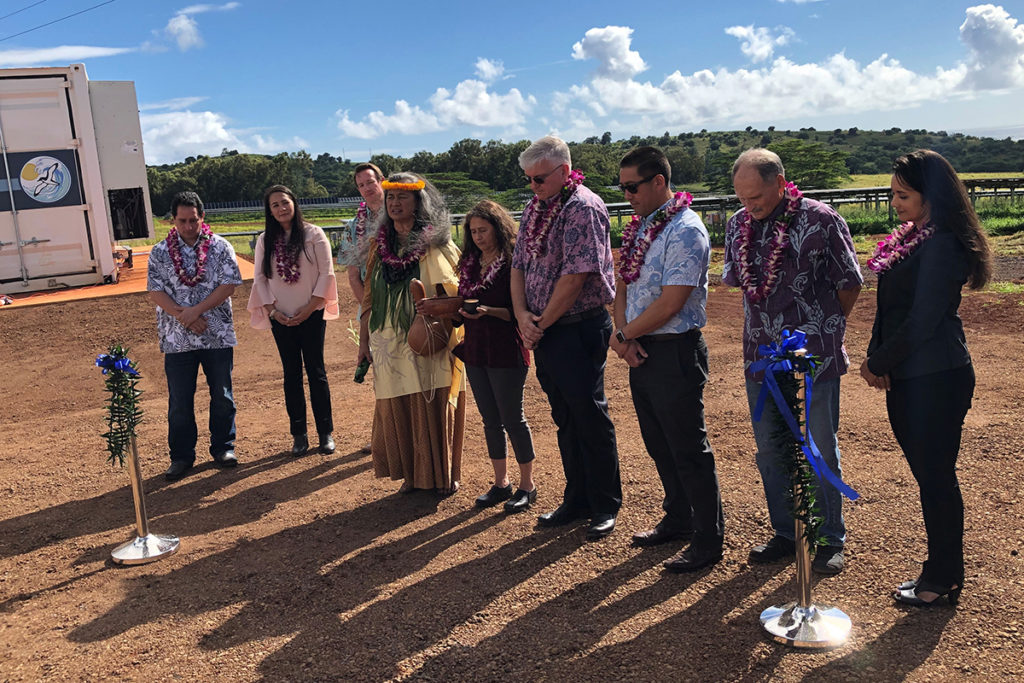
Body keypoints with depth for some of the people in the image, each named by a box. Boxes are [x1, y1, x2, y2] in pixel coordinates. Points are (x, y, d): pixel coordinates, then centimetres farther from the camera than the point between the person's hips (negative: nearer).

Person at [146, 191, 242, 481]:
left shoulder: (220, 247, 1)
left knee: (222, 395, 8)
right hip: (177, 339, 1)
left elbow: (228, 285, -7)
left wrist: (195, 310, -15)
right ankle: (181, 456, 17)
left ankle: (223, 447, 25)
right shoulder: (160, 252, 4)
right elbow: (155, 291, -1)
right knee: (179, 400, 5)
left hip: (218, 336, 0)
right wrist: (182, 316, -13)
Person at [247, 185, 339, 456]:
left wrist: (310, 307, -10)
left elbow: (326, 273, -4)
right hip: (281, 318, 2)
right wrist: (272, 310, -5)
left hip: (311, 315, -2)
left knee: (316, 372, 1)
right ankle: (299, 434, 13)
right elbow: (260, 278, 7)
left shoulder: (313, 234, -2)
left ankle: (326, 433, 10)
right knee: (292, 374, 7)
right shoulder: (265, 240, 6)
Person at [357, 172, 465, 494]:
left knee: (435, 408, 2)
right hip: (390, 344, 4)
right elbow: (368, 296, 13)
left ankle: (444, 475, 18)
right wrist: (363, 341, 11)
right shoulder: (380, 246, 9)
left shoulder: (437, 245, -3)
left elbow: (458, 290, -2)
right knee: (397, 410, 7)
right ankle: (411, 474, 23)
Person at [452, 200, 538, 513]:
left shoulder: (511, 263, -10)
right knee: (490, 420, 13)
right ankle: (501, 483, 25)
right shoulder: (470, 264, 11)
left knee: (513, 419, 2)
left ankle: (527, 485, 16)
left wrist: (489, 311, -27)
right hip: (475, 352, 7)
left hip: (506, 352, -7)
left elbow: (518, 312, -14)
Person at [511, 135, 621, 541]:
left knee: (590, 419, 0)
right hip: (542, 332, 8)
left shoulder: (584, 208, -13)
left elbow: (576, 275, -20)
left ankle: (605, 507, 14)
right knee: (565, 419, 15)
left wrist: (543, 322, -12)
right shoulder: (535, 209, 13)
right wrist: (522, 314, -4)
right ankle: (576, 500, 26)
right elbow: (519, 264, 12)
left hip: (579, 329, -8)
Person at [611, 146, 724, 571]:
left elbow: (671, 302, -21)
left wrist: (624, 335, -10)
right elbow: (623, 285, 12)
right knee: (659, 445, 19)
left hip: (674, 353, -9)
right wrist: (622, 335, -5)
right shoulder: (638, 227, 11)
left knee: (688, 451, 1)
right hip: (640, 351, 9)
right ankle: (678, 520, 36)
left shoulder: (685, 230, -16)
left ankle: (708, 541, 14)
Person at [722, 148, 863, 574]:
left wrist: (822, 328, 7)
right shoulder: (738, 224, 5)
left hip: (814, 361, -5)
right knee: (770, 452, 12)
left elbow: (849, 284, -1)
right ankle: (787, 535, 28)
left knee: (820, 453, 6)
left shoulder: (821, 220, -10)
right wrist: (765, 329, 13)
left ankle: (829, 542, 22)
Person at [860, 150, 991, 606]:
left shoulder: (942, 244, -17)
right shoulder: (911, 239, 12)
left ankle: (943, 579, 17)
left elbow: (923, 320, -19)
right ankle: (941, 573, 28)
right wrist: (877, 360, 4)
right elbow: (891, 307, 15)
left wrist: (880, 363, -8)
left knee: (936, 477, 2)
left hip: (936, 379, -9)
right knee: (928, 475, 15)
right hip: (909, 377, 9)